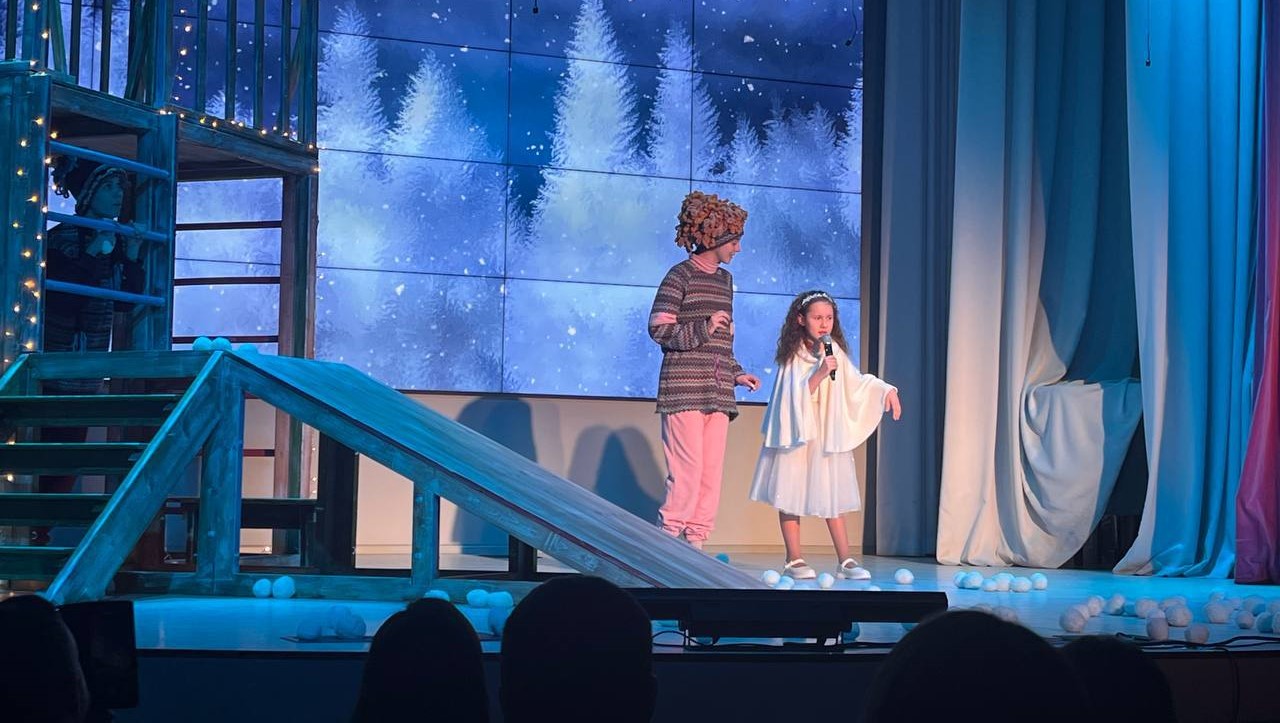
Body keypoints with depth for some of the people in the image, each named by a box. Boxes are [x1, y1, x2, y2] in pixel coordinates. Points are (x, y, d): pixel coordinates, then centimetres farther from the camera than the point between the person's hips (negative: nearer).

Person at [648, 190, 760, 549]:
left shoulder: (724, 279, 18)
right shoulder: (681, 275, -4)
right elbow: (658, 329, -9)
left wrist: (736, 374, 16)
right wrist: (703, 328, -16)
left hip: (717, 392, 7)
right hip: (684, 389, -7)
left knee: (712, 472, 4)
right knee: (687, 472, -11)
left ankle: (696, 542, 8)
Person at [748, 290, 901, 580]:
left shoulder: (835, 352, 4)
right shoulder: (792, 356, -8)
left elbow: (857, 383, 6)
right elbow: (796, 396, -14)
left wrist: (886, 391, -7)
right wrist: (819, 374, -25)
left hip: (828, 433, 3)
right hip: (797, 431, -3)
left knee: (833, 496, 4)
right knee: (791, 494, 0)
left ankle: (845, 560, 4)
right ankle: (794, 560, 7)